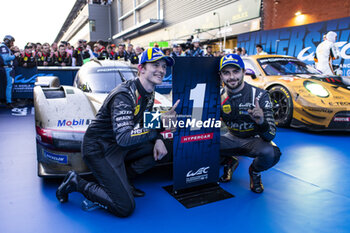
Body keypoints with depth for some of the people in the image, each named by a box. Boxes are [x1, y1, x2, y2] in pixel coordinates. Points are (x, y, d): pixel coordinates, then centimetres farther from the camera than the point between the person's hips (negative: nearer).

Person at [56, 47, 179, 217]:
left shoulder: (149, 93, 2)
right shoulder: (124, 95, -26)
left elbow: (146, 123, 14)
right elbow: (124, 138, -35)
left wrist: (158, 140, -5)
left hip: (118, 146, 9)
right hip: (99, 149, -9)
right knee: (125, 207, -11)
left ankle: (121, 180, 10)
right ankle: (76, 183, 4)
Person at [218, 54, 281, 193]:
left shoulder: (259, 95, -19)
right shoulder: (219, 97, -9)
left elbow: (270, 136, -24)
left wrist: (261, 122, -47)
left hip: (254, 140, -2)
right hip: (232, 139, 3)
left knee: (271, 153, -35)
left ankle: (255, 171, 3)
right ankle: (229, 162, 10)